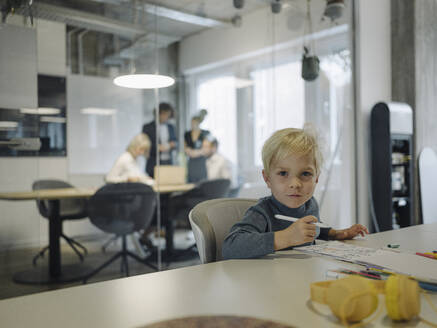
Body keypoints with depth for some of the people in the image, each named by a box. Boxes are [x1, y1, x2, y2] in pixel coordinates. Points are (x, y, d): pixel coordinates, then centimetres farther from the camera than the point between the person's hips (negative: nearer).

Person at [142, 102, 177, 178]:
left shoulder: (171, 127, 13)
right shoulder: (147, 127, 0)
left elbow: (174, 141, 21)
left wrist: (172, 144, -3)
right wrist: (157, 147, -18)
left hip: (168, 163, 4)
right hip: (154, 164, -4)